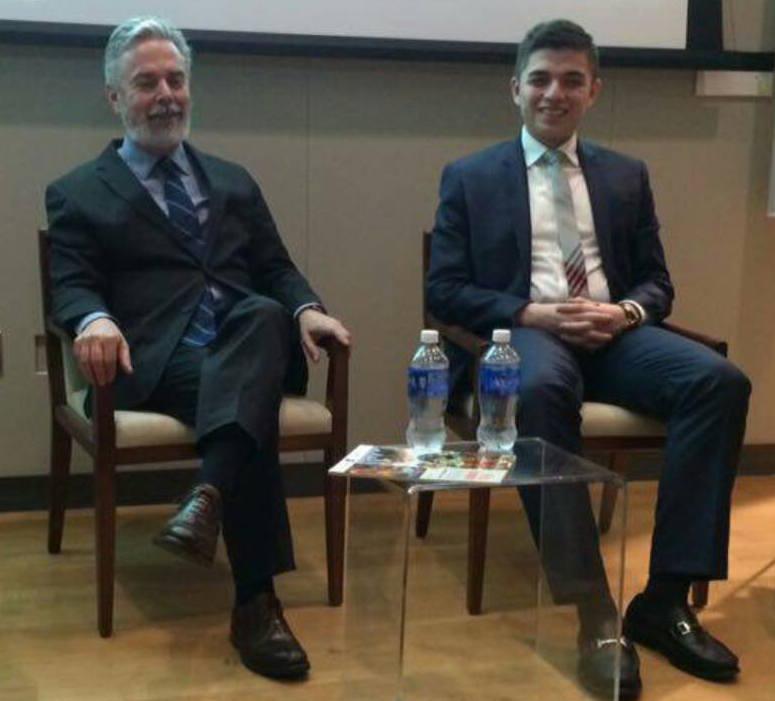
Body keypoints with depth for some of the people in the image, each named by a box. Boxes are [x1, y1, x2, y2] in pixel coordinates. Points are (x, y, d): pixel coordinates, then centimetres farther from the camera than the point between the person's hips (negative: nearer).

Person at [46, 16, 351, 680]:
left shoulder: (234, 181, 27)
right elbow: (71, 285, 2)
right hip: (158, 358, -3)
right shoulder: (78, 193, 16)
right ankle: (257, 601, -35)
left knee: (265, 314, -34)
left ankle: (209, 494, -48)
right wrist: (95, 320, -23)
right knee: (253, 399, -35)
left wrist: (306, 310, -5)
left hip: (252, 342, 3)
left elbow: (276, 270, 20)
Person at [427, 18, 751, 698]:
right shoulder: (470, 177, 11)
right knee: (541, 389, -41)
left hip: (614, 334, 4)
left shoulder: (627, 176, 19)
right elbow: (446, 290, 3)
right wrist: (534, 314, -14)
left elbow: (657, 280, 16)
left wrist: (625, 312, -9)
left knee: (720, 379, -27)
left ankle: (665, 597, -22)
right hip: (521, 333, -3)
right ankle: (592, 609, -34)